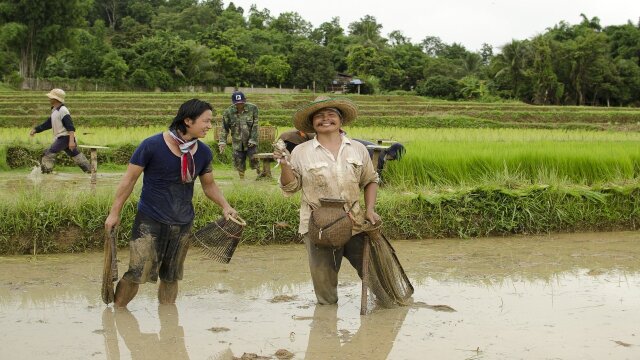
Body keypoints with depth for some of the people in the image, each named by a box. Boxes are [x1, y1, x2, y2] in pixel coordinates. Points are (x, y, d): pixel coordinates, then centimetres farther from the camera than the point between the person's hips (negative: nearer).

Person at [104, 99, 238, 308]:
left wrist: (225, 206, -2)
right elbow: (130, 179, -7)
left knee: (171, 278, 14)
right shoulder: (152, 146, -15)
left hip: (182, 224, 5)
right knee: (136, 274, -8)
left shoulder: (203, 153, 0)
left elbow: (209, 184, 14)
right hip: (150, 221, -5)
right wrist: (115, 213, -4)